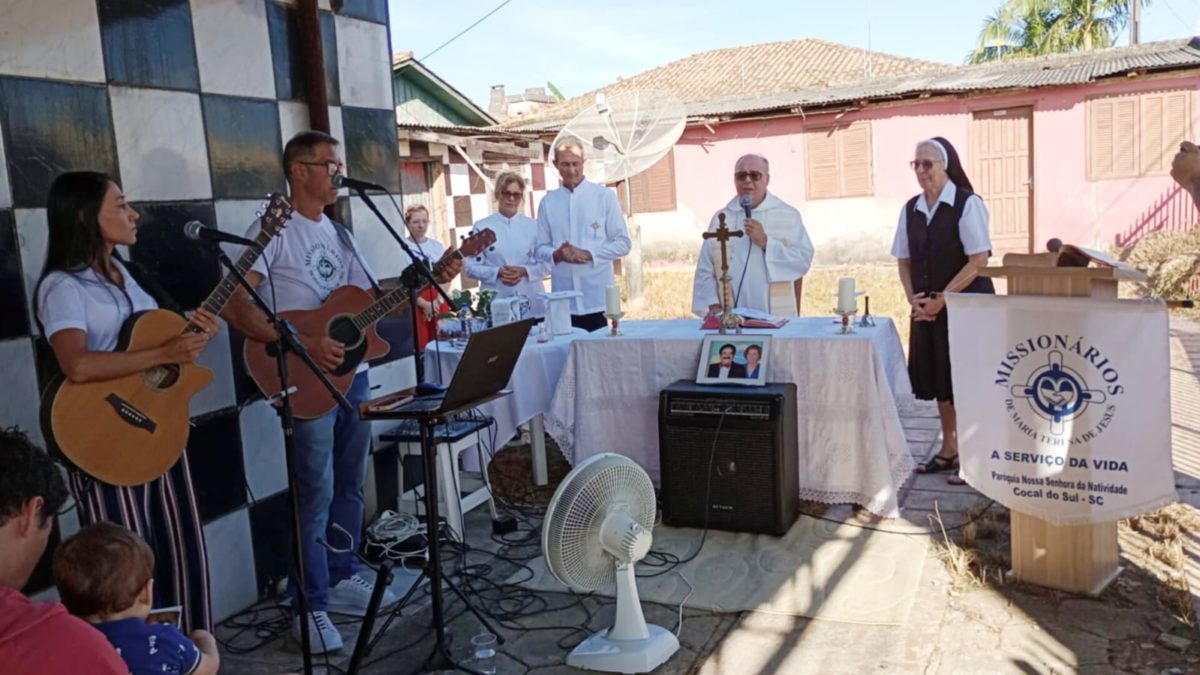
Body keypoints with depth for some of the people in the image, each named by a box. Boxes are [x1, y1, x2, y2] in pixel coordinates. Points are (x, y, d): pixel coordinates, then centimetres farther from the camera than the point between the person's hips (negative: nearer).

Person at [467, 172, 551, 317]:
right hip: (496, 305, -1)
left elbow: (547, 263, 5)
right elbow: (471, 266, 0)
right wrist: (498, 273, -15)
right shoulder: (482, 227, 2)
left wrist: (525, 271, -13)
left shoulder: (533, 226, 6)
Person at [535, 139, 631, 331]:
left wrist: (588, 254, -12)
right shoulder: (548, 202, 7)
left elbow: (622, 243, 1)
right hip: (563, 298, 2)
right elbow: (539, 249, 10)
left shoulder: (604, 196, 1)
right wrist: (556, 254, -12)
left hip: (598, 297, -2)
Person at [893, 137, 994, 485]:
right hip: (927, 308, 6)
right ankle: (948, 449, 27)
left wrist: (942, 298, -15)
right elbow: (904, 260, 12)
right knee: (937, 378, 13)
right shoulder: (911, 209, 6)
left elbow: (979, 259, -15)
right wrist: (913, 298, -3)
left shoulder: (968, 204, -11)